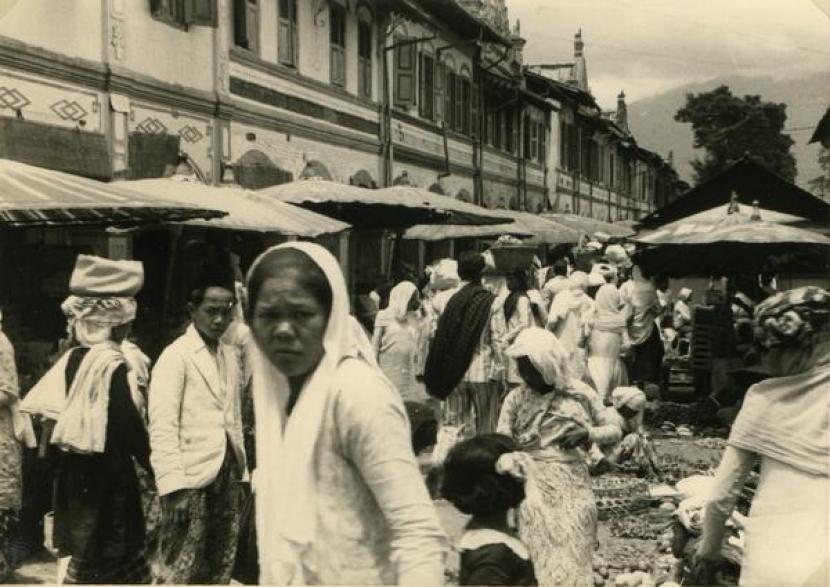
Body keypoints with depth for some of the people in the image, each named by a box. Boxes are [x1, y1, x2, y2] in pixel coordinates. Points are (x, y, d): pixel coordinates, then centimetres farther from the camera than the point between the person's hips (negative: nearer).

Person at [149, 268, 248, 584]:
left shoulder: (230, 356, 13)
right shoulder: (175, 355, -8)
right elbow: (163, 427, -15)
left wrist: (240, 469, 9)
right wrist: (174, 486, -21)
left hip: (227, 475, 7)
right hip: (191, 476, -7)